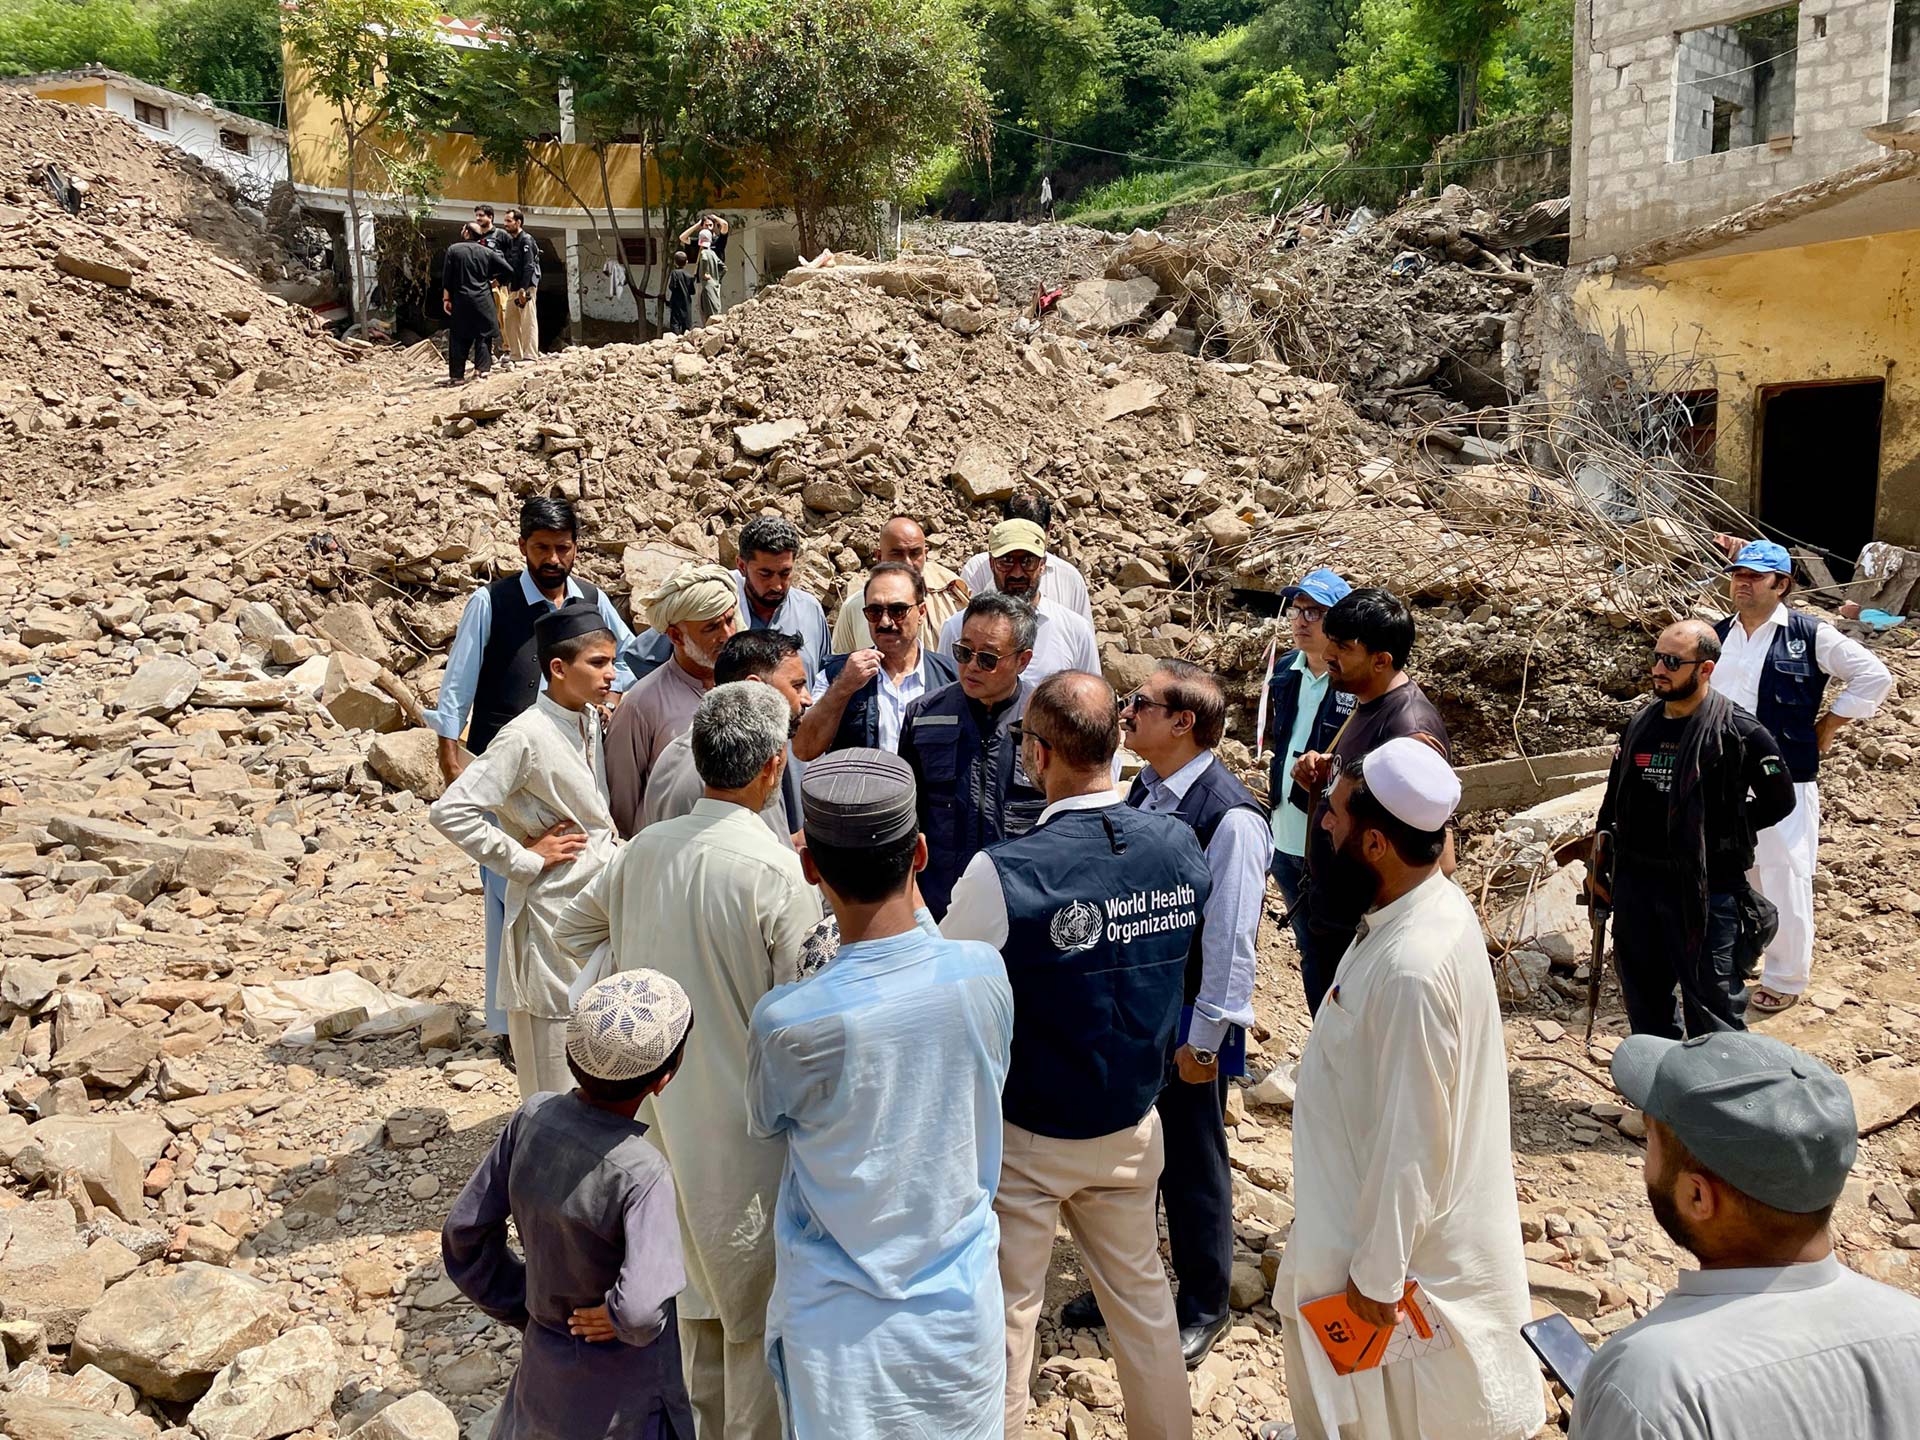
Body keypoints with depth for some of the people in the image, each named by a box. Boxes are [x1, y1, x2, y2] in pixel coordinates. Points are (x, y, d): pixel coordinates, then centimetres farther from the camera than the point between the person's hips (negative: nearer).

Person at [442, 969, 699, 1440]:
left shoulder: (532, 1117, -14)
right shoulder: (642, 1174, -30)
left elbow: (464, 1233, -3)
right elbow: (641, 1307, -41)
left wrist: (523, 1308, 6)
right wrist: (624, 1322, -19)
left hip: (541, 1370, 6)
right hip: (622, 1400, -5)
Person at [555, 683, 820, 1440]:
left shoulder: (645, 848, -6)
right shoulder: (779, 873, -24)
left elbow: (573, 930, 11)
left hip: (666, 1111, 7)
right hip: (747, 1121, -7)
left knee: (700, 1286, 26)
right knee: (758, 1305, 11)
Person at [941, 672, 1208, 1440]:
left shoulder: (1004, 872, -27)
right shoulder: (1179, 846, -11)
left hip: (1026, 1137, -5)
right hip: (1133, 1124, 5)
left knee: (1006, 1313, 13)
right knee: (1142, 1292, 24)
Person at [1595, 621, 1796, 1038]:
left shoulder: (1739, 732, -13)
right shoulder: (1640, 724, 6)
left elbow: (1778, 800, -4)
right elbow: (1615, 795, 16)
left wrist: (1723, 828, -2)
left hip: (1706, 889, -6)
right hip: (1636, 882, 6)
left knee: (1711, 1002, 4)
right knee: (1643, 997, 18)